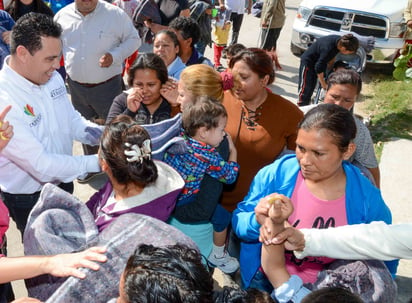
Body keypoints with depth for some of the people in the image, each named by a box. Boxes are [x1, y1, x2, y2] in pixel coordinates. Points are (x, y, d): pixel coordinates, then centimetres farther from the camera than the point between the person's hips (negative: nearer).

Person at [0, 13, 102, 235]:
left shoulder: (52, 77, -7)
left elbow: (72, 121, 5)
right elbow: (41, 165, -31)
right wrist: (98, 163, -30)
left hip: (62, 183, 7)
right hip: (29, 200, -6)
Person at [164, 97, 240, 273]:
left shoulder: (179, 135, -9)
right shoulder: (209, 156, -26)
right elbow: (230, 176, -11)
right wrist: (233, 151, 1)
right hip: (183, 202, -9)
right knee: (223, 216, 5)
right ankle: (218, 256, 25)